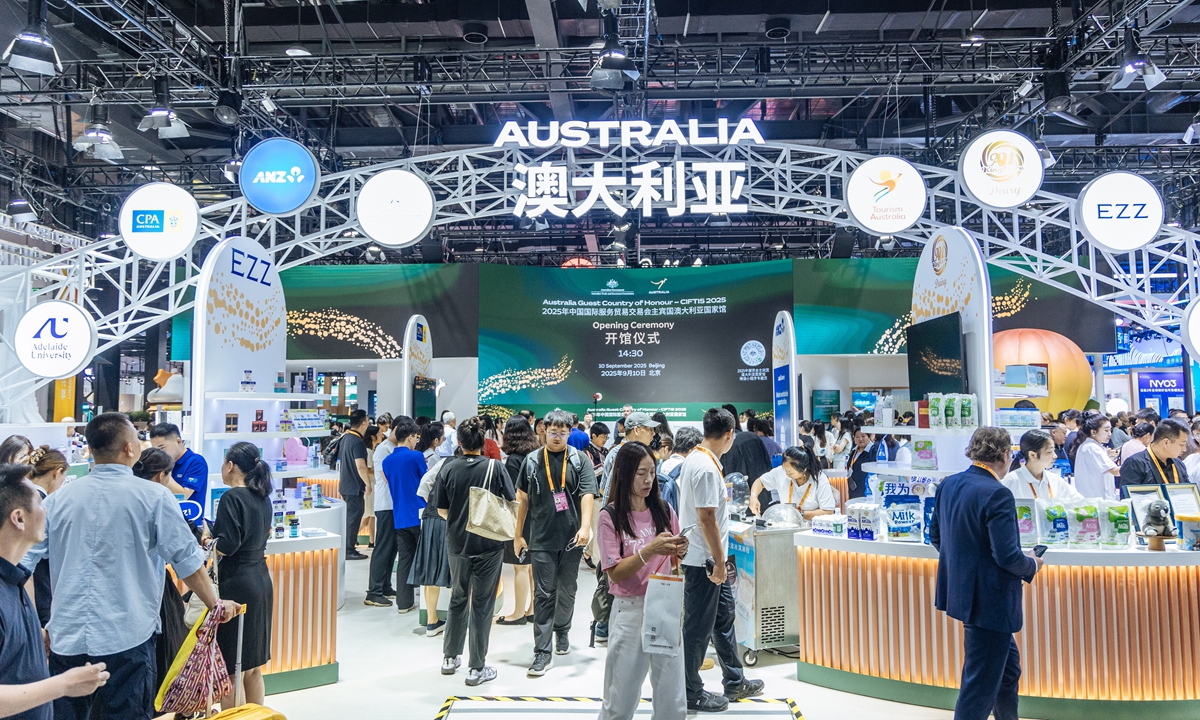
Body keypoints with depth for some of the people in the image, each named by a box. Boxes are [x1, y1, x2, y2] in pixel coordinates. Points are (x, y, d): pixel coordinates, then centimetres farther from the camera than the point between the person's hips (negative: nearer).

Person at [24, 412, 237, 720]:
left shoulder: (58, 499, 4)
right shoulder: (153, 497, -7)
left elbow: (24, 559, 6)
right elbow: (187, 560, -6)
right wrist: (216, 604, 7)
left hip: (66, 638, 4)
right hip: (126, 640, -4)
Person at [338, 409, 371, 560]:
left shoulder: (344, 438, 9)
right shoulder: (358, 442, -20)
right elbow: (360, 467, -26)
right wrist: (368, 484, -16)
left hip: (345, 485, 9)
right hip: (355, 487, -9)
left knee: (348, 517, 18)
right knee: (354, 518, -1)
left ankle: (345, 547, 25)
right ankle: (349, 551, 5)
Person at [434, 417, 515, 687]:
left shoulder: (448, 469, -5)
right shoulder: (495, 467, -11)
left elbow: (441, 509, 0)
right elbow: (512, 503, -6)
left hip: (457, 543, 3)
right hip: (489, 544, -3)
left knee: (458, 599, 20)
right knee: (482, 605, 5)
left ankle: (450, 657, 30)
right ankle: (477, 668, 11)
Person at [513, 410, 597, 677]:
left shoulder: (579, 460, -1)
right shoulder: (532, 461, 3)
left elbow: (587, 495, -9)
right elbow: (523, 499, 9)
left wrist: (585, 527, -23)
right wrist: (518, 534, 8)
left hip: (572, 538, 0)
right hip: (541, 539, 0)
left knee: (567, 590, 14)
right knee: (543, 594, -2)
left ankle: (562, 630, 38)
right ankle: (543, 652, 1)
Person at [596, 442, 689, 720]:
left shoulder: (664, 511, 3)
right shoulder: (610, 517, -6)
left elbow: (672, 564, 13)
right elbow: (615, 573, -9)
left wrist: (680, 552, -10)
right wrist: (649, 551, -22)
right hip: (630, 611, -3)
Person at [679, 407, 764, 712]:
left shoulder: (696, 459, 8)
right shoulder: (706, 468, -23)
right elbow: (706, 518, -24)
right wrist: (719, 562, -19)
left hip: (711, 559, 10)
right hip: (703, 561, -10)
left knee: (723, 617, 20)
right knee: (699, 627, 3)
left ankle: (735, 682, 33)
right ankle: (690, 693, 17)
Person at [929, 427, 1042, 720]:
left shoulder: (948, 485, 2)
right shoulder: (997, 494, -22)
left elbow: (935, 536, 11)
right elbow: (1007, 556, -23)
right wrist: (1032, 565, -3)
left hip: (961, 591, 9)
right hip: (991, 600, -9)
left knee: (1007, 667, 25)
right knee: (981, 683, 4)